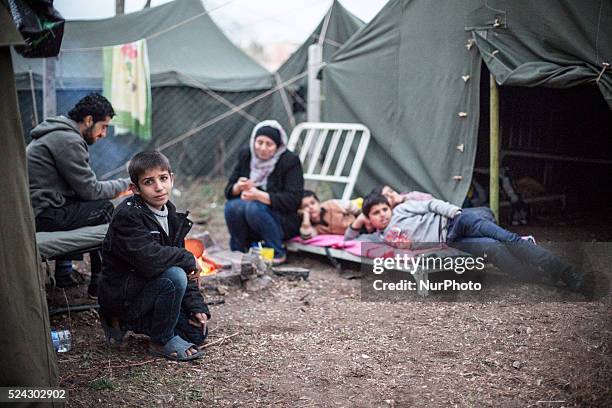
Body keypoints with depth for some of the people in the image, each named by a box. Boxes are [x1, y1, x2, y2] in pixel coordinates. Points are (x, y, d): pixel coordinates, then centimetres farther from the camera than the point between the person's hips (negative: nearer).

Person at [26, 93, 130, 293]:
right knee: (104, 209, -7)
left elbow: (81, 186, 20)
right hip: (40, 215, -10)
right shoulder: (69, 141, -16)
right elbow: (90, 190, -13)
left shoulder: (58, 133, 16)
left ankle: (64, 273, 24)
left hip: (30, 207, 10)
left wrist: (115, 189, 11)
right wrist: (125, 184, 0)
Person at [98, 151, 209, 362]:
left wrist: (197, 306, -2)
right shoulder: (127, 216, -21)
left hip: (148, 287, 8)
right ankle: (162, 341, -9)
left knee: (197, 332, 4)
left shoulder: (171, 216, 4)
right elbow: (149, 260, -35)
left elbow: (187, 271, 8)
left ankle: (127, 323, 17)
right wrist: (188, 259, -21)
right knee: (174, 277, -31)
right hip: (121, 295, -8)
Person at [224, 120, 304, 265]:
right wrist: (238, 188, -20)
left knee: (254, 208, -33)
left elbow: (293, 199, -20)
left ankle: (277, 253, -14)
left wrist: (259, 195, -30)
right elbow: (228, 191, 5)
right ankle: (238, 252, -7)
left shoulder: (290, 161, -11)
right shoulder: (245, 156, 3)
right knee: (232, 206, -26)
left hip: (283, 222, -4)